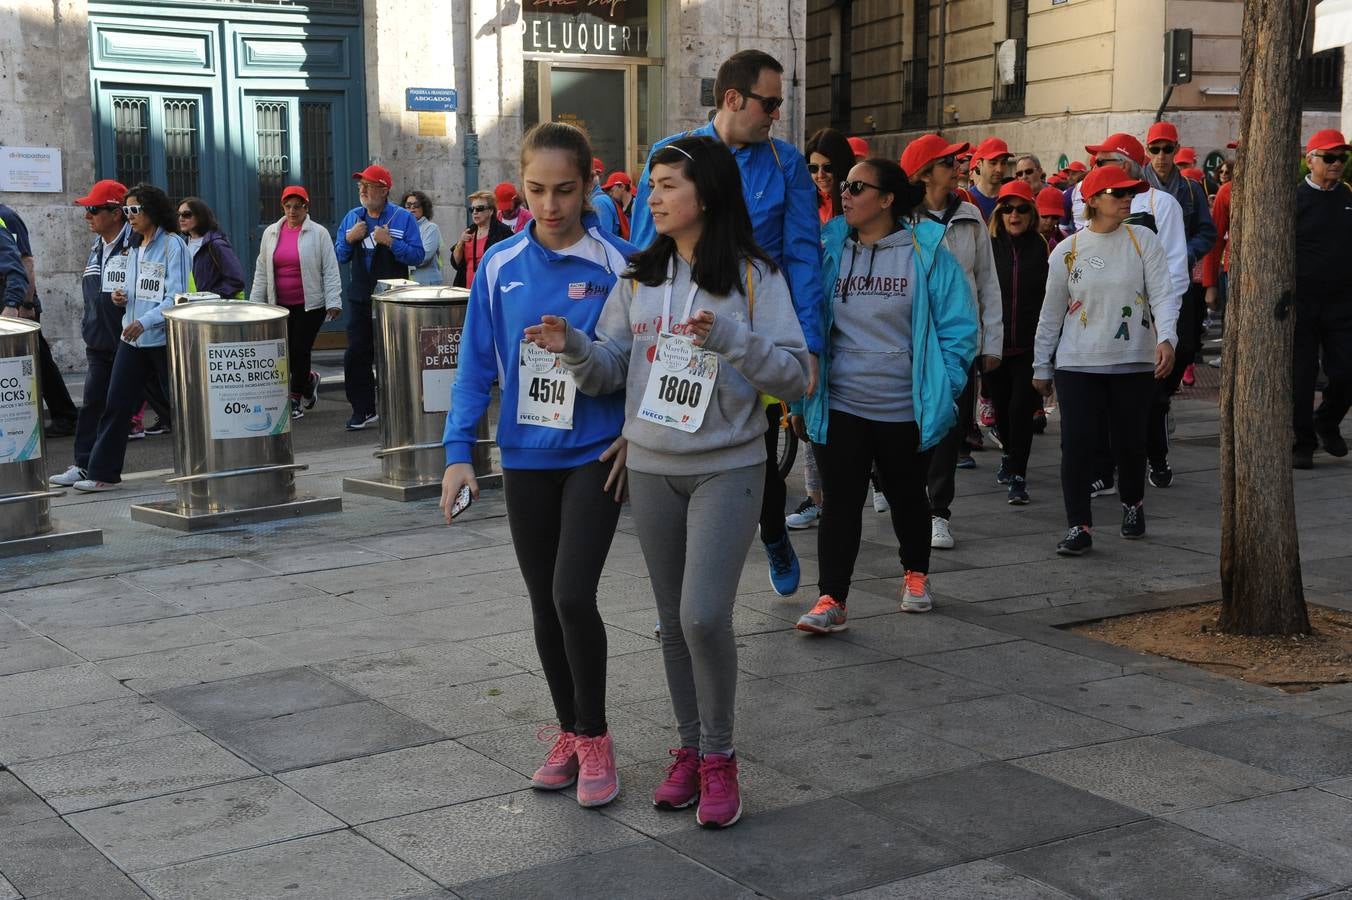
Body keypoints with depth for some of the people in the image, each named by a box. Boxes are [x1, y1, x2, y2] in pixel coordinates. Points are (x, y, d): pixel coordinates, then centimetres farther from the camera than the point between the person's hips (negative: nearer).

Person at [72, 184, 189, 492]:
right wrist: (121, 296, 0)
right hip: (132, 338, 7)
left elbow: (176, 297, -17)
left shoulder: (172, 245, -11)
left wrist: (144, 322, -26)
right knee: (116, 405, 4)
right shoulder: (132, 246, 12)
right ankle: (103, 473, 8)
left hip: (165, 337, -7)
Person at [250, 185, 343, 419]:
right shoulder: (271, 233, 8)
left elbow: (330, 270, -5)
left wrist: (333, 301, -12)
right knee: (285, 353, 3)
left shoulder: (319, 233, -3)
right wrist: (256, 303, 11)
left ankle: (295, 399, 11)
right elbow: (261, 271, 13)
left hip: (310, 304, -4)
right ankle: (309, 380, 30)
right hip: (280, 306, 4)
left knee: (300, 351, -4)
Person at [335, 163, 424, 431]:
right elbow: (340, 257, 12)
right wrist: (349, 238, -6)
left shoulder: (403, 218, -3)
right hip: (360, 298, 4)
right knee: (356, 355, 3)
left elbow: (417, 256, -10)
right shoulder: (352, 217, 11)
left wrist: (390, 241, -21)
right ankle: (363, 410, 12)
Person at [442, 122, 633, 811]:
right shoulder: (501, 266, 0)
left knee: (572, 596, -14)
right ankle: (569, 733, 28)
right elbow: (475, 363, 3)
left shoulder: (615, 264, -7)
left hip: (594, 455, -3)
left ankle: (594, 738, 6)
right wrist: (459, 452, -3)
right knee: (544, 605, 11)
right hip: (525, 457, 3)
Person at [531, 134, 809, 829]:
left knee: (704, 615, -14)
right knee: (674, 621, 12)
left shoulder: (753, 276, -5)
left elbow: (794, 375, -10)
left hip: (727, 468, -4)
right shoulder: (639, 276, 8)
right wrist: (573, 347, -14)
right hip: (651, 469, 5)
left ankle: (719, 757, 5)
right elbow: (610, 371, 6)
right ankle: (690, 750, 27)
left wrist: (729, 339, -24)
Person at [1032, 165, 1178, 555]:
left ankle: (1132, 504, 37)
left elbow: (1163, 293, -8)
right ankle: (1078, 526, 2)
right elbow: (1052, 312, 8)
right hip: (1078, 364, 0)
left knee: (1130, 441, 11)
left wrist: (1165, 338, -26)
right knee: (1077, 445, -6)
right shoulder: (1067, 250, 1)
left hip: (1134, 362, 0)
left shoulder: (1144, 241, -1)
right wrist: (1041, 366, 11)